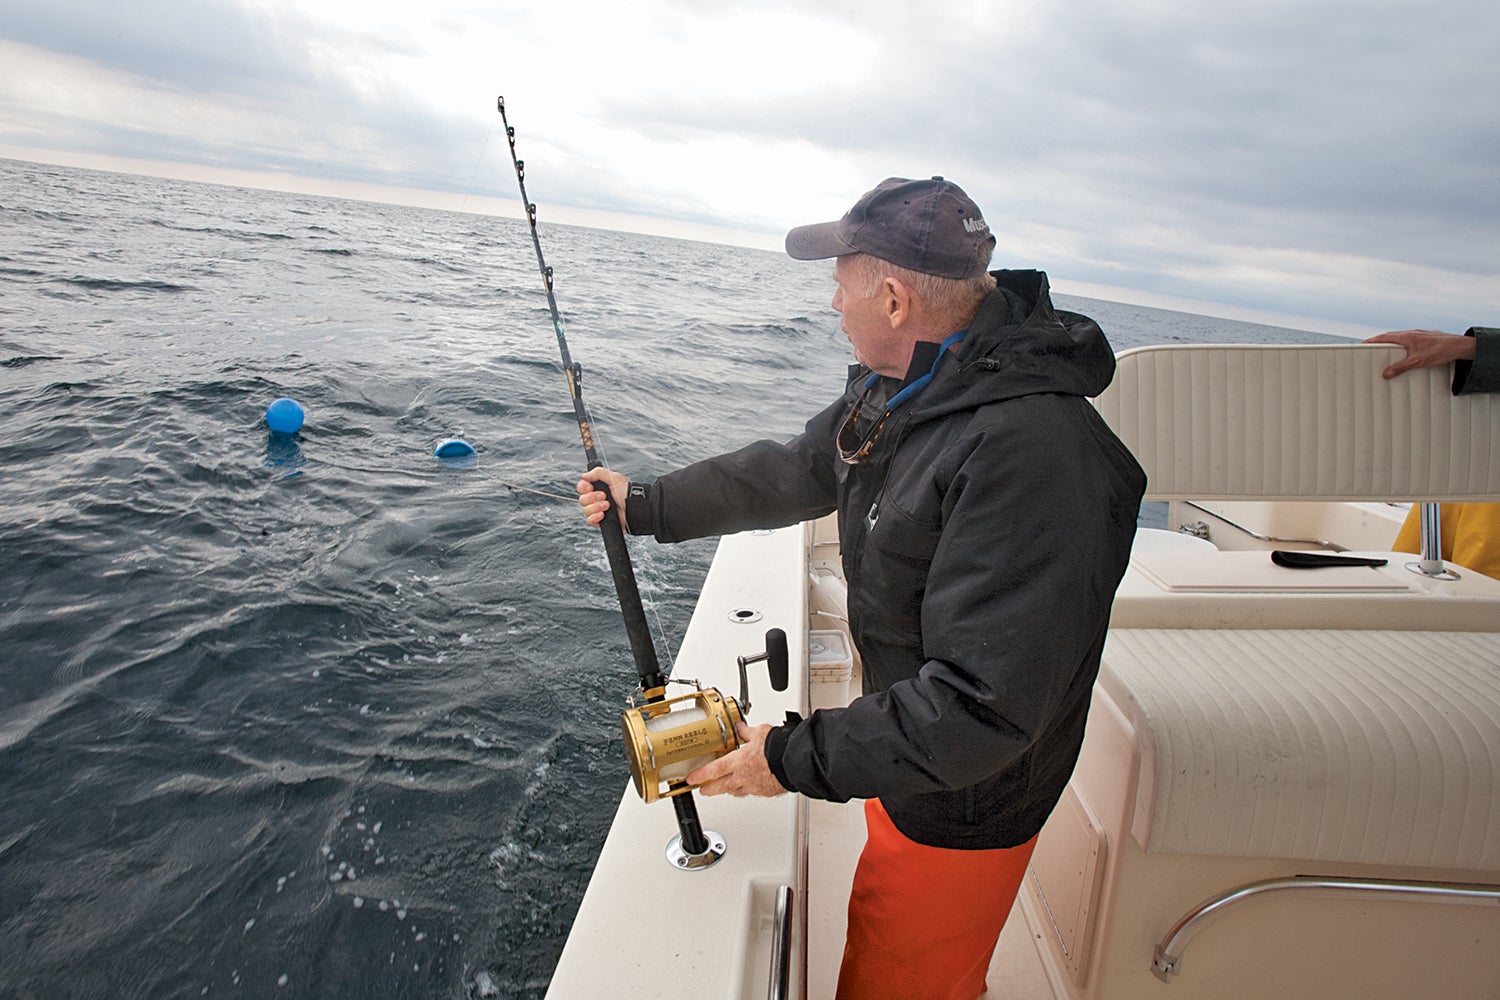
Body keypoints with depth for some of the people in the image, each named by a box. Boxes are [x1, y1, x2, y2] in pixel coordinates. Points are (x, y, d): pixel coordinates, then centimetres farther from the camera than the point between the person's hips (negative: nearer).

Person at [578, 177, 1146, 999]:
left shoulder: (1033, 453, -36)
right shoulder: (897, 383, -5)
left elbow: (983, 709, -35)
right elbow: (795, 472, 8)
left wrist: (797, 759, -27)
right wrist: (648, 506, 12)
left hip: (959, 811, -8)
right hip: (907, 745, 9)